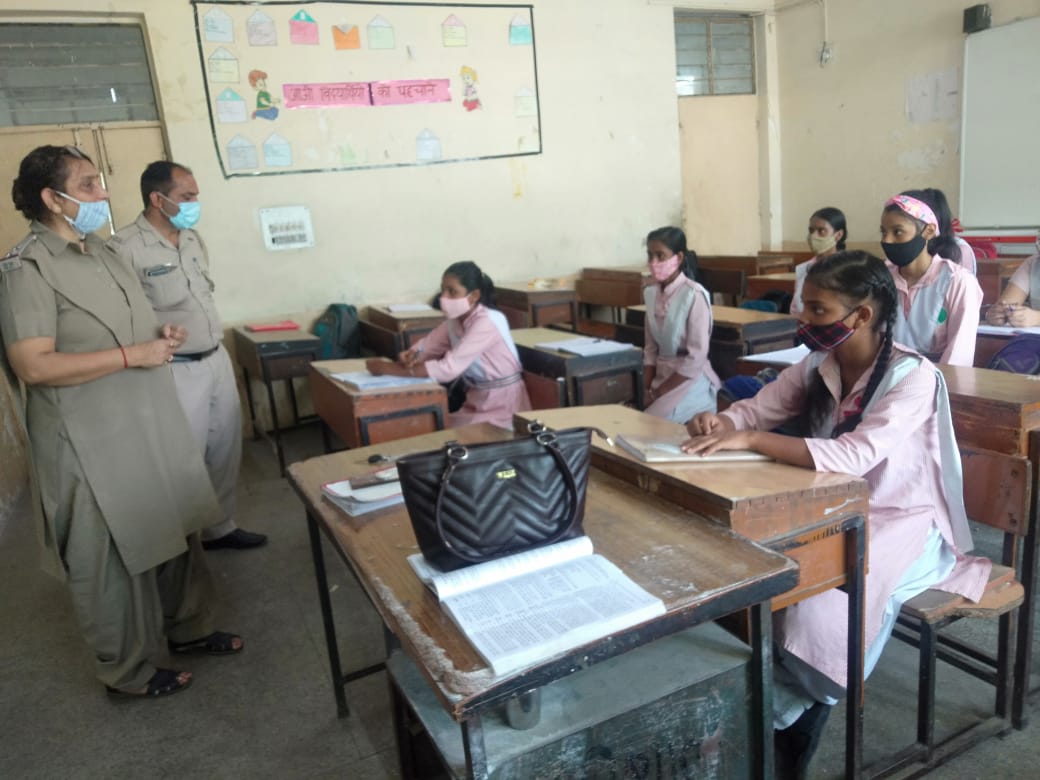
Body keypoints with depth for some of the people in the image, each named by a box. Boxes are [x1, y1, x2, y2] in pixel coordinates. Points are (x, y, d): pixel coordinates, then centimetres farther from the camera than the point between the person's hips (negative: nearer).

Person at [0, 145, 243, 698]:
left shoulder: (101, 253, 11)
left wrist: (162, 336, 2)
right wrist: (134, 354, -24)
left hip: (149, 424, 8)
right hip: (93, 441, -8)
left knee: (175, 532, 18)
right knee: (111, 557, 7)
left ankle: (187, 628, 39)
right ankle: (128, 671, 26)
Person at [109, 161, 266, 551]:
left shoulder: (194, 240, 9)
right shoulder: (125, 247, -17)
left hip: (217, 359, 8)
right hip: (176, 370, -8)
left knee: (226, 451, 16)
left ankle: (220, 527, 33)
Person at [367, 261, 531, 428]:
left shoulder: (486, 322, -24)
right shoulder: (455, 319, 1)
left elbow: (448, 368, -30)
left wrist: (388, 368, -28)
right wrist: (409, 356, -19)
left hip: (503, 405, -7)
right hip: (477, 401, 7)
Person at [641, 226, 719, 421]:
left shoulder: (695, 295, -17)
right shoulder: (650, 293, 3)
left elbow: (696, 358, -17)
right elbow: (651, 349, 7)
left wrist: (659, 392, -14)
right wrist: (647, 390, -4)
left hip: (691, 381, -6)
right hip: (661, 376, 6)